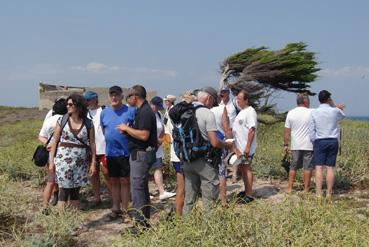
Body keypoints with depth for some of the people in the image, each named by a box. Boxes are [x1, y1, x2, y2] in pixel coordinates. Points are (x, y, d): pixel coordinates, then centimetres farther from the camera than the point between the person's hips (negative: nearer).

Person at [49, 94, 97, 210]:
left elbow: (92, 144, 2)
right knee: (64, 190, -2)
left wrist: (93, 162, -2)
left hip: (81, 161, 1)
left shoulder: (88, 123, 1)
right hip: (64, 159, -1)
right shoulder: (62, 121, 1)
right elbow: (55, 141, 3)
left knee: (75, 191, 9)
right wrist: (51, 160, -1)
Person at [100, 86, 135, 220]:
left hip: (125, 152, -4)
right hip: (110, 152, 4)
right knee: (114, 181, 13)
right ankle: (116, 209, 25)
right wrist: (111, 139, 9)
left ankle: (125, 210, 14)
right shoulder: (104, 112, 6)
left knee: (124, 181, 4)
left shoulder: (130, 111, -7)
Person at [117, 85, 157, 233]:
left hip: (141, 154, -11)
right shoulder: (142, 110, 14)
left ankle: (140, 224, -2)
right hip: (140, 154, 11)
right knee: (142, 188, 16)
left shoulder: (145, 112, -17)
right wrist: (128, 130, 8)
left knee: (137, 188, -7)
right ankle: (144, 221, 25)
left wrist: (127, 128, -14)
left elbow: (144, 135, -25)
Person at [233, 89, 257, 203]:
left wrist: (248, 147, -24)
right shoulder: (242, 112, 14)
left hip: (246, 148, -9)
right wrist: (235, 146, 18)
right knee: (242, 169, 16)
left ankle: (249, 195, 5)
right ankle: (246, 191, 28)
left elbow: (252, 130, -22)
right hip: (239, 147, 9)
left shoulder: (250, 112, -16)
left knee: (247, 169, -3)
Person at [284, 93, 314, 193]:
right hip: (309, 145, -3)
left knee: (293, 167, 11)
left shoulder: (291, 113, 2)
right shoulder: (311, 113, -6)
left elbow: (287, 131, 2)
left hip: (295, 146, 3)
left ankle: (289, 188, 12)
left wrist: (286, 144, 8)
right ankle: (306, 189, 9)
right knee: (307, 167, 4)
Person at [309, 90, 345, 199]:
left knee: (319, 167, -2)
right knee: (330, 168, 3)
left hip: (319, 141, -1)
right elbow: (342, 116, 23)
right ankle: (329, 194, 5)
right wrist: (335, 106, 23)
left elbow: (311, 130, -1)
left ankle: (319, 193, -7)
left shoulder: (314, 112, -3)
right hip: (333, 141, 1)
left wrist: (314, 143, 9)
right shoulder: (335, 111, -2)